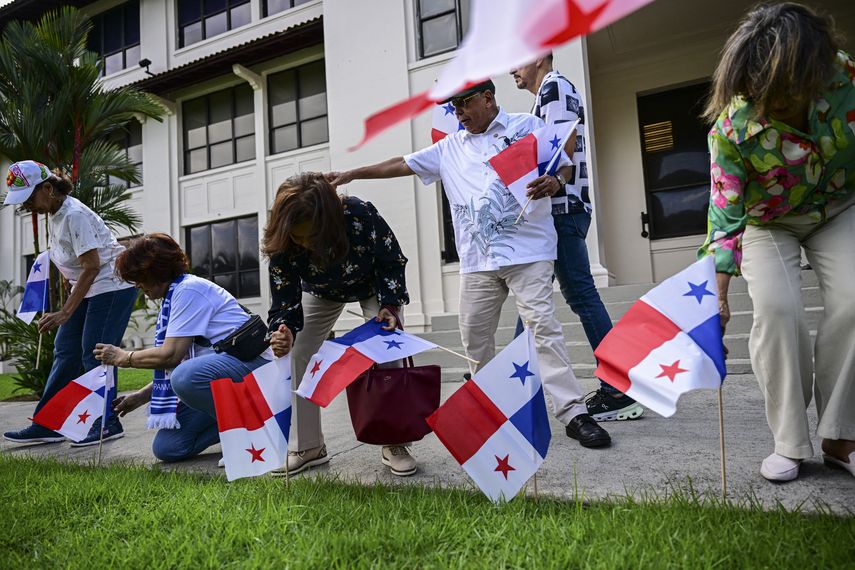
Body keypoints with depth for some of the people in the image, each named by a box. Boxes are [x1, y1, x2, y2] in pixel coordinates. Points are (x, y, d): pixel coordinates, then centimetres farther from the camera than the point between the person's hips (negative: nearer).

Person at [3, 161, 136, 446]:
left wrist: (64, 313, -24)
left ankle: (107, 424, 1)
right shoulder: (53, 214, 8)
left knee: (94, 354, -9)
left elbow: (92, 267, -24)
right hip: (89, 288, 9)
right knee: (65, 351, 7)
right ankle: (47, 425, 13)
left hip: (113, 286, -9)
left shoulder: (74, 215, -20)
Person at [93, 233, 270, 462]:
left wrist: (124, 357, -2)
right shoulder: (175, 295, 19)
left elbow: (171, 355, -17)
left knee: (186, 378, -39)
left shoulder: (189, 290, -11)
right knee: (167, 448, -3)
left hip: (248, 361, -9)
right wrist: (141, 396, 17)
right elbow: (173, 365, 21)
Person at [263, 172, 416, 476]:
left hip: (374, 285, -2)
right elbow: (286, 299, -27)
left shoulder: (360, 215, -40)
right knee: (296, 357, -7)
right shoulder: (282, 243, -34)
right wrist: (284, 331, -49)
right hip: (320, 292, 3)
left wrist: (389, 304, -33)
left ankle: (394, 443, -3)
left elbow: (392, 260, -22)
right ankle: (308, 446, 6)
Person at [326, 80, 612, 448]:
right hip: (477, 259, 5)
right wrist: (353, 174, 13)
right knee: (474, 335, 7)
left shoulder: (527, 126, 8)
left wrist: (553, 182, -18)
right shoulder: (450, 148, 19)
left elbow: (564, 166, 6)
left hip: (526, 251, -5)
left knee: (543, 326, -11)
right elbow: (402, 164, 19)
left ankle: (573, 413, -6)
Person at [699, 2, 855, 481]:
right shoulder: (731, 128, -30)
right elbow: (726, 213, -26)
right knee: (777, 309, -22)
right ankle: (791, 443, -7)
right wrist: (717, 294, -28)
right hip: (768, 222, -3)